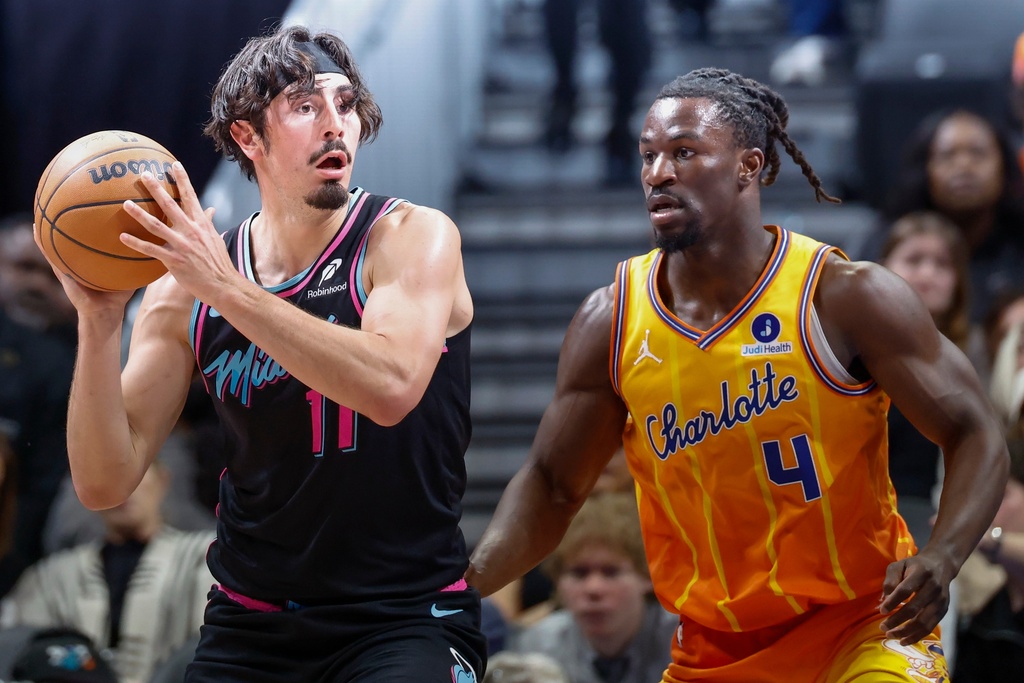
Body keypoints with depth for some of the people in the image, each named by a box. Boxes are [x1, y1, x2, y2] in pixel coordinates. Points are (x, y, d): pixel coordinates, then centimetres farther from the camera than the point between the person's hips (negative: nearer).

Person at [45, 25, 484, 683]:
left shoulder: (413, 236, -6)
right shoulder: (184, 294, 3)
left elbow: (391, 386, -25)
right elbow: (105, 482, -2)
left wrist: (227, 290, -26)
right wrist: (99, 324, -15)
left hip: (405, 621, -3)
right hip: (251, 627, 3)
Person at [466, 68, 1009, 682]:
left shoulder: (848, 299, -10)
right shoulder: (610, 322, -1)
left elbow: (976, 435, -7)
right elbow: (551, 486, 8)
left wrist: (941, 559, -24)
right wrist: (466, 583, -9)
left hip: (860, 629, -4)